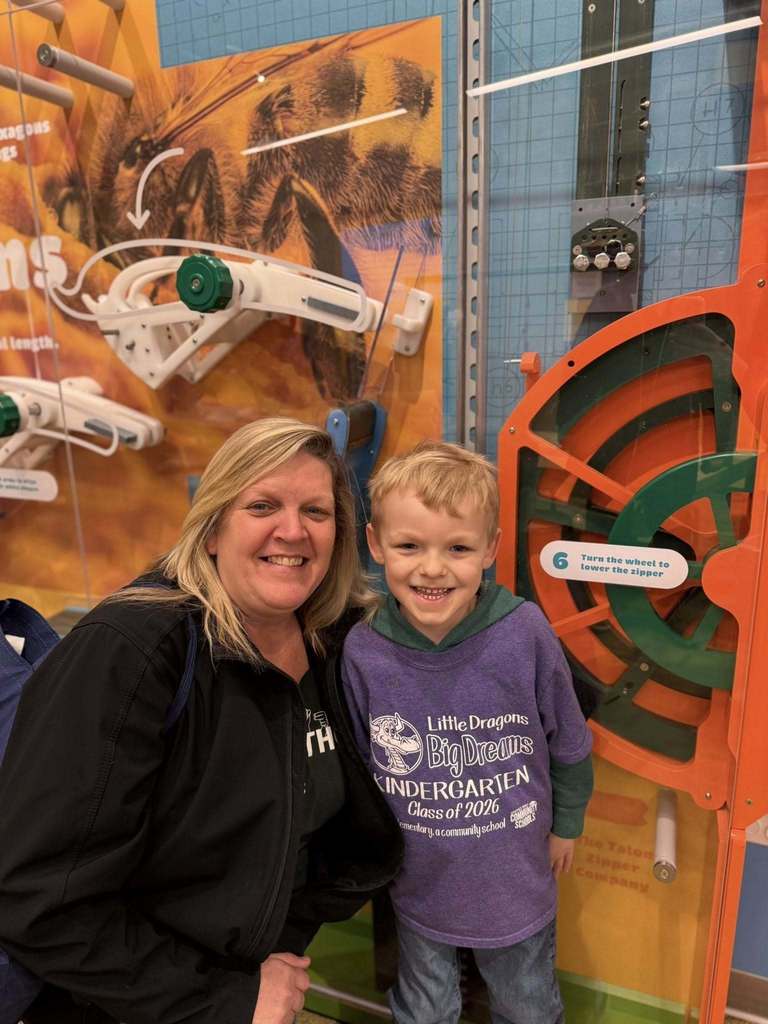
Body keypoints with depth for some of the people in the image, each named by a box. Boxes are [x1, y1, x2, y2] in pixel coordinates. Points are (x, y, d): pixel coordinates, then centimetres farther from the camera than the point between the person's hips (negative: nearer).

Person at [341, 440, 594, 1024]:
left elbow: (569, 743, -8)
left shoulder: (524, 633, -26)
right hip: (417, 882, 1)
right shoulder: (362, 651, -23)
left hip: (515, 881, 0)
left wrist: (567, 824, 5)